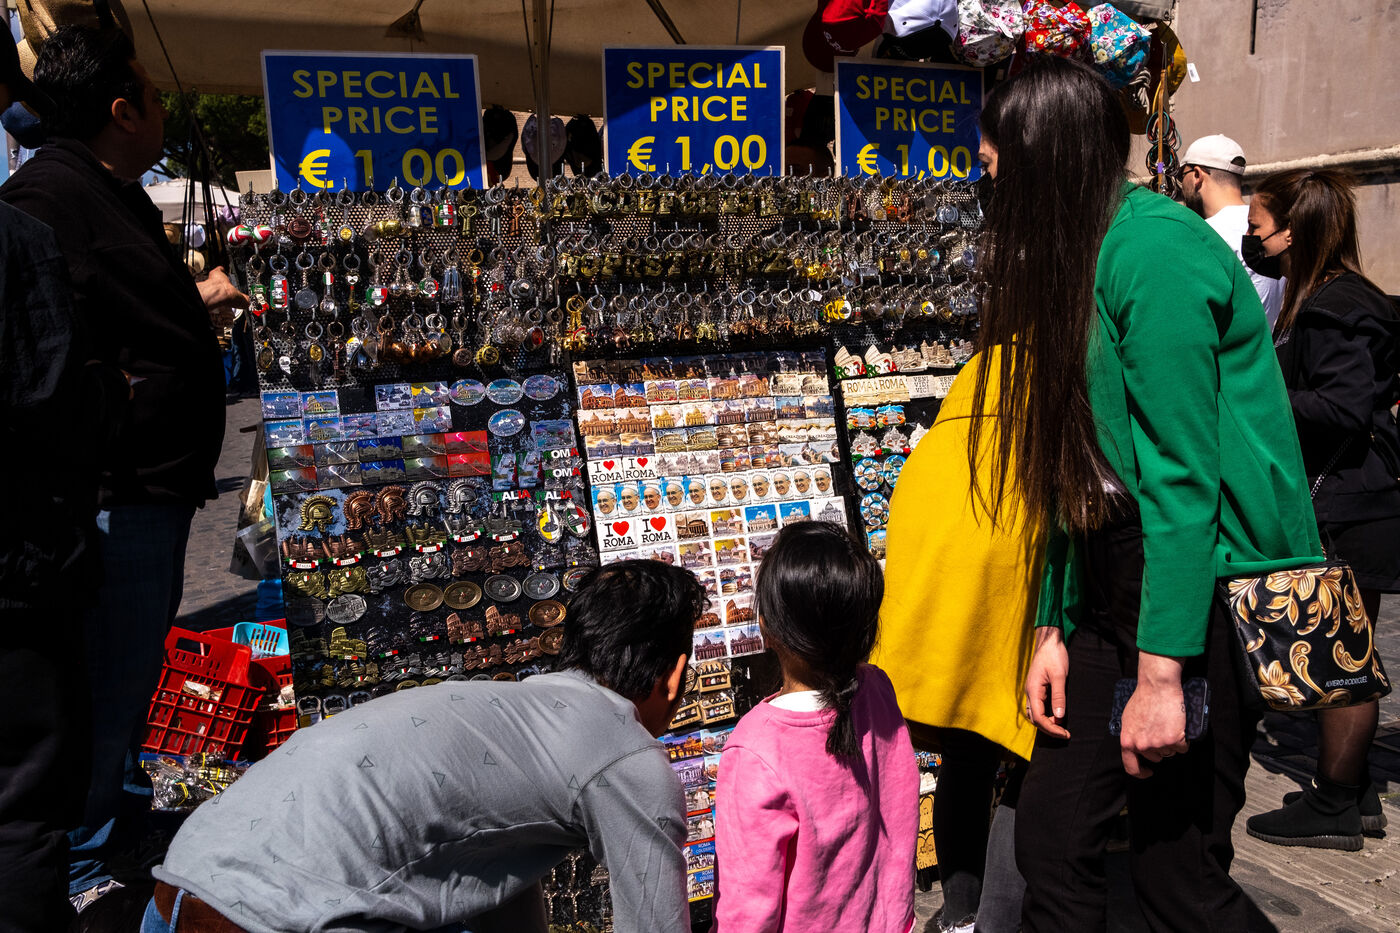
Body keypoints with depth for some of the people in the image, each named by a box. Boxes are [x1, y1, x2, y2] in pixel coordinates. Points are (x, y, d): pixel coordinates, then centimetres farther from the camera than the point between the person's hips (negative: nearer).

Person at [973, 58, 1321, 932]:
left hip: (1201, 588, -8)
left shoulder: (1154, 251, -15)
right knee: (1051, 836, 10)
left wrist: (1160, 673, -19)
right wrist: (1054, 631, 9)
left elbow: (1183, 475, -19)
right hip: (1115, 580, 8)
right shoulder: (1080, 255, 13)